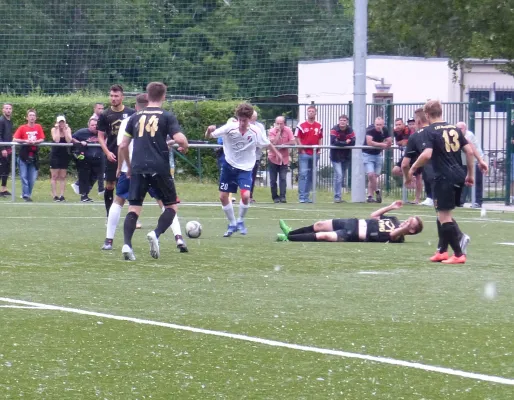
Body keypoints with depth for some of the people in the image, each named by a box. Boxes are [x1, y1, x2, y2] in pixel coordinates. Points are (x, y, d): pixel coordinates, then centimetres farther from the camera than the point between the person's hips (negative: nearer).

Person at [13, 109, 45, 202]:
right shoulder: (22, 128, -2)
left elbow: (42, 139, 4)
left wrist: (35, 142, -15)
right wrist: (25, 141, -18)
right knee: (24, 176, -5)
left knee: (32, 178, 3)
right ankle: (25, 195, -3)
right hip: (24, 155, -2)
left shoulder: (38, 127, 5)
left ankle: (28, 194, 14)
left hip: (34, 155, 2)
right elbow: (15, 139, -7)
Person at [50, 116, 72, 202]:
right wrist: (58, 129, -17)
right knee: (54, 176, -3)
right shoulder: (54, 129, -6)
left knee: (62, 177, 4)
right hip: (55, 154, -2)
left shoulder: (68, 129, -1)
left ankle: (62, 195, 5)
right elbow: (56, 140, -22)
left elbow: (69, 140, -16)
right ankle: (55, 195, -2)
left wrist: (64, 129, -14)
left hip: (64, 155, 2)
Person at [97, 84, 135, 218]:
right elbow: (101, 137, 4)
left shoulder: (131, 113, 1)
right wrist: (107, 152, -9)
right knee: (109, 185, 3)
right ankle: (109, 217, 13)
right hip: (112, 156, 1)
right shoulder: (105, 115, 2)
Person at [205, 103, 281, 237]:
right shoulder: (229, 128, -18)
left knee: (245, 195, -21)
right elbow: (208, 136, -19)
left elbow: (267, 144, 6)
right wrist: (209, 131, -41)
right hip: (229, 165, 1)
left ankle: (240, 221, 6)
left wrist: (277, 153, 20)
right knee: (223, 196, 4)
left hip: (245, 168, -1)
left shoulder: (255, 132, -14)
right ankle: (232, 224, 25)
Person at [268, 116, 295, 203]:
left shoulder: (288, 130, -4)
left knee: (283, 178, -8)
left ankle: (282, 197, -9)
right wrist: (278, 132, -22)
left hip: (284, 158, 1)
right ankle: (275, 197, 12)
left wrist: (283, 144, -17)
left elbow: (293, 142, -10)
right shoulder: (272, 131, -9)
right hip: (273, 158, -1)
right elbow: (273, 143, -24)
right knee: (273, 179, 2)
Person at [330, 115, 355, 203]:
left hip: (346, 156, 5)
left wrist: (341, 144, -17)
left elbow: (353, 142, -12)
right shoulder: (334, 130, -11)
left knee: (342, 176, 11)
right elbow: (334, 142, -25)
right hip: (336, 156, -5)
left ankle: (338, 195, 23)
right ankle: (337, 196, -10)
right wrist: (346, 143, -19)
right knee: (338, 176, -14)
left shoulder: (350, 130, 0)